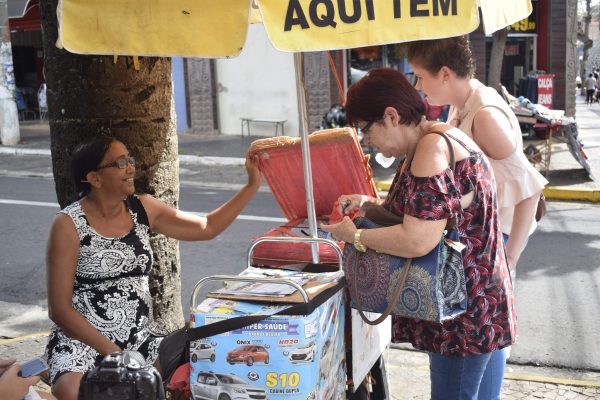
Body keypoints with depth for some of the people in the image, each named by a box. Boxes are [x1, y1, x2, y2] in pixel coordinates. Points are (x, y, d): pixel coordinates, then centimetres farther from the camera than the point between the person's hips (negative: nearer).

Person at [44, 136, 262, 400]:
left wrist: (253, 185, 0)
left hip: (141, 337, 4)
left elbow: (207, 227, 8)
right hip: (83, 340, -4)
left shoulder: (142, 209, 4)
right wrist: (112, 352, -17)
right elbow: (59, 309, -10)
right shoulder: (69, 225, -10)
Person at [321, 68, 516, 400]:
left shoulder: (434, 149, -23)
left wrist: (355, 236, -16)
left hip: (464, 317, -10)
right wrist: (370, 202, 8)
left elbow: (418, 241, -31)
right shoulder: (427, 144, 9)